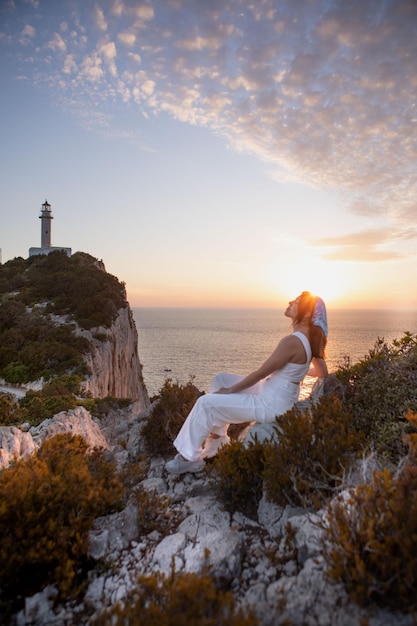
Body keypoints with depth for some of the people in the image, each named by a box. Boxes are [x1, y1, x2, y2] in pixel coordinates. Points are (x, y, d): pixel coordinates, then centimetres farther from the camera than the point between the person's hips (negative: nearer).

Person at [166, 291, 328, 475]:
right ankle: (216, 442, 22)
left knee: (206, 403, -9)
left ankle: (188, 458, 7)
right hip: (273, 394, 10)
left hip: (271, 405, -10)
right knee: (221, 380, 15)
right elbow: (322, 371, 13)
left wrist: (230, 390, -8)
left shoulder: (292, 341, -26)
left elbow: (260, 373, -20)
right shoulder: (308, 338, 1)